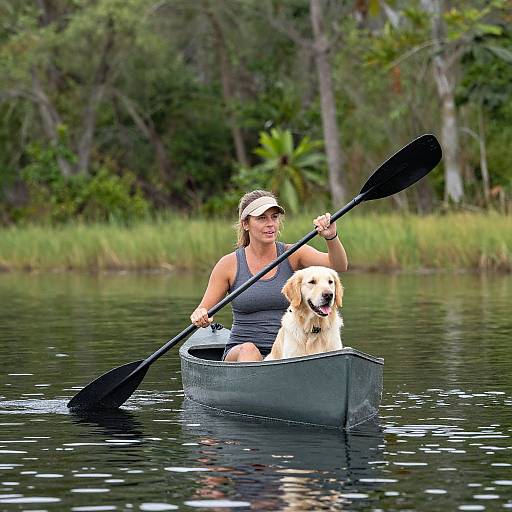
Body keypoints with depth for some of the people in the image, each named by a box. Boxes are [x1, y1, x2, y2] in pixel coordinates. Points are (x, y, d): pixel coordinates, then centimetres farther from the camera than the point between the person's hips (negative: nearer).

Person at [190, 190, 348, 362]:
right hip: (239, 354, 0)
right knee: (248, 350, -35)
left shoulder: (293, 255, 5)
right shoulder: (229, 264, 3)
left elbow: (339, 266, -10)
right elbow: (203, 310, 5)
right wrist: (200, 315, -19)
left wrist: (331, 237, -30)